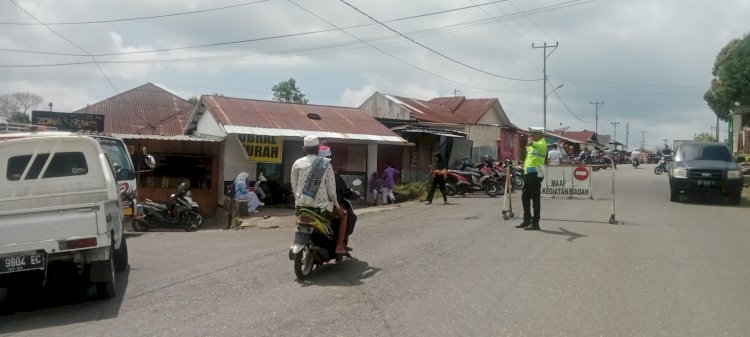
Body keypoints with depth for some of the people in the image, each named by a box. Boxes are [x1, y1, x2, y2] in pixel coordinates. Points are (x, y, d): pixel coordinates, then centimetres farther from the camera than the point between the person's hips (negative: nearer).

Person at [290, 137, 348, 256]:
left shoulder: (297, 163, 3)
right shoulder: (325, 163, -6)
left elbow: (294, 187, 6)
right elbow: (331, 188, -7)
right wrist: (335, 203, 8)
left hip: (301, 205, 4)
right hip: (321, 206, -3)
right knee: (343, 214, 21)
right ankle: (339, 246, 13)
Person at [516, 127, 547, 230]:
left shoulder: (542, 143, -10)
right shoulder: (534, 144, 21)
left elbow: (539, 146, -39)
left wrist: (532, 143, -58)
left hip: (535, 173, -10)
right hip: (529, 173, 10)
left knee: (535, 198, -7)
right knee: (525, 197, 13)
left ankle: (535, 223, -5)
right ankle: (527, 220, 22)